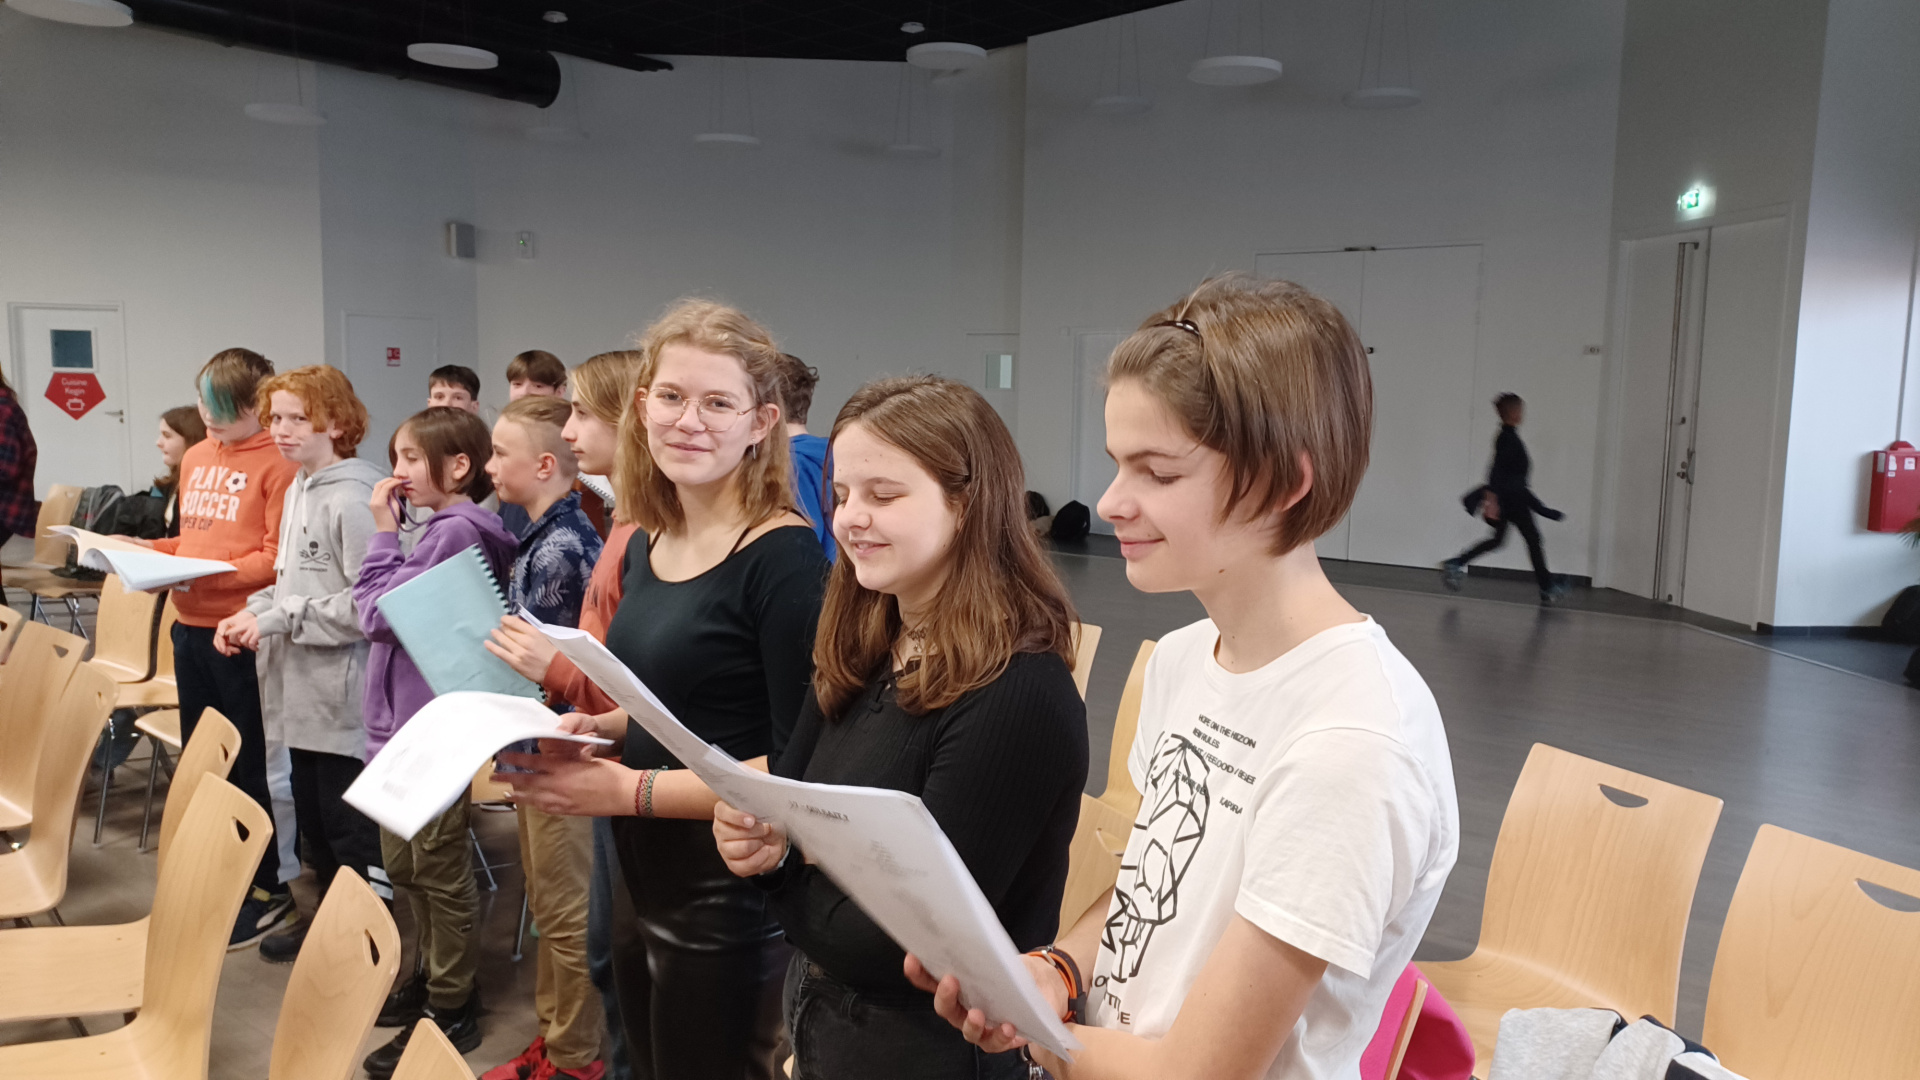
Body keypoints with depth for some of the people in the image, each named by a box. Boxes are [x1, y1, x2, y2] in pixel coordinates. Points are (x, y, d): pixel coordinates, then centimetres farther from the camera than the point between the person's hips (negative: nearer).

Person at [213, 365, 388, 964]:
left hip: (342, 692, -9)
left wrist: (278, 619, -18)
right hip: (302, 689, 9)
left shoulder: (352, 500, -18)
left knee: (349, 821, 2)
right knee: (311, 812, 20)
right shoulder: (297, 490, 11)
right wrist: (250, 613, 5)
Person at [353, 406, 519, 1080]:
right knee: (404, 864, 21)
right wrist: (392, 532, 5)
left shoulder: (458, 530, -19)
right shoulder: (440, 527, 11)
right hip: (401, 720, 10)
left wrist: (384, 531, -11)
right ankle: (433, 976, 37)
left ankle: (451, 1010, 16)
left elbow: (380, 611, -17)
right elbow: (374, 605, 13)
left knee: (439, 872, 3)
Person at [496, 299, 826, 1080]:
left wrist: (627, 790, -20)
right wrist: (597, 729, 0)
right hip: (643, 883, 8)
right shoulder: (649, 544, 5)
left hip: (730, 900, -8)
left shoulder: (784, 557, -19)